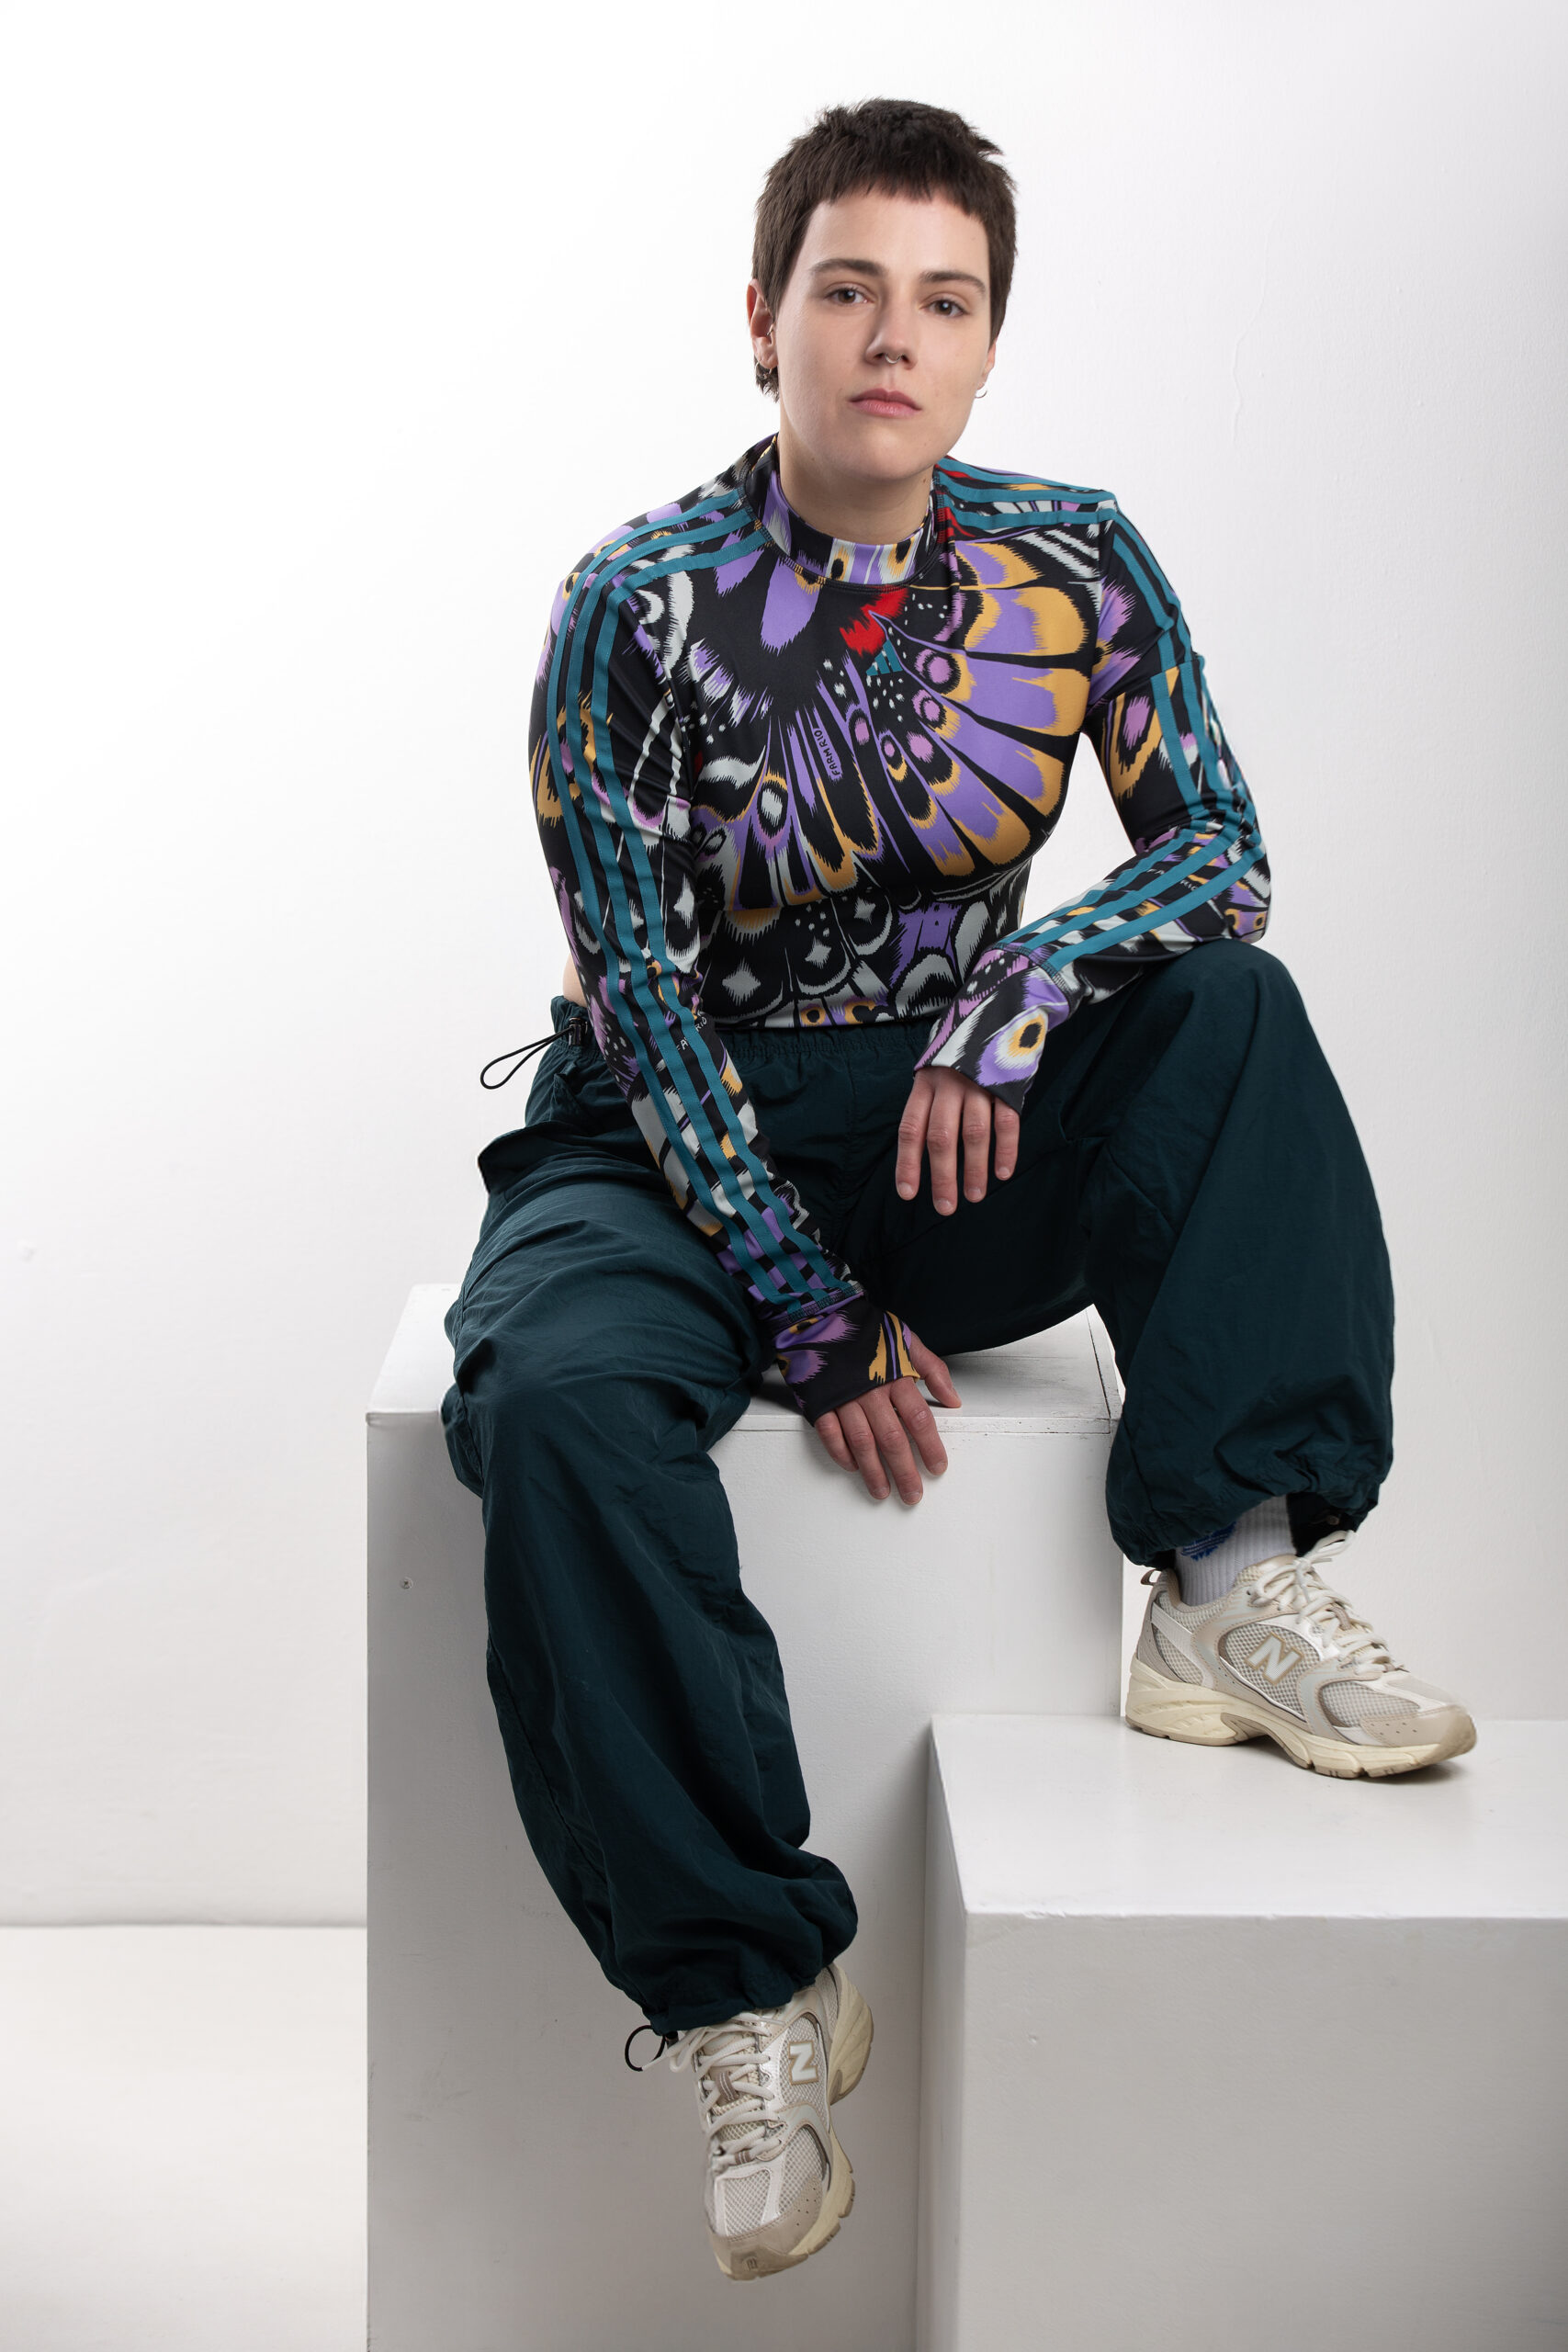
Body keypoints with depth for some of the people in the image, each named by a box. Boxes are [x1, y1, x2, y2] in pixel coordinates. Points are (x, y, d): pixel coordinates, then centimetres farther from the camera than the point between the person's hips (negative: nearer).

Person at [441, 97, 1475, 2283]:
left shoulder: (1072, 563, -1)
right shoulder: (642, 602, -11)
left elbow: (1219, 842, -3)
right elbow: (639, 992, -13)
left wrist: (1032, 979, -25)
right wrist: (807, 1307, -20)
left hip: (967, 1146, 3)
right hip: (680, 1143, -2)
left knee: (1231, 998, -22)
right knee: (558, 1395, -34)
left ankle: (1235, 1588, -27)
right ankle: (750, 1986, -22)